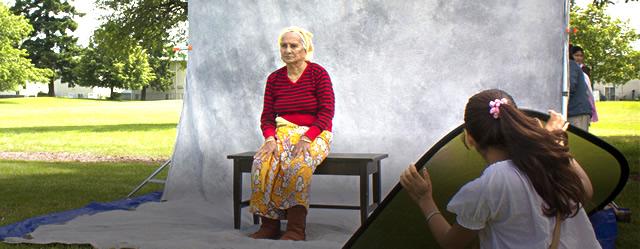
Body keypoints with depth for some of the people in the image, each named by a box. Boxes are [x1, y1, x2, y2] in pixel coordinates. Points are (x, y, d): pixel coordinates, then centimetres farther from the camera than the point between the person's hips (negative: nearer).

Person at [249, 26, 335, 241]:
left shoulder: (318, 73, -2)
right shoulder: (274, 78, 11)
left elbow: (326, 113, -8)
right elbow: (267, 116, 10)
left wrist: (306, 138, -20)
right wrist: (270, 138, -11)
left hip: (314, 134, -4)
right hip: (283, 133, 4)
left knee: (298, 165, -36)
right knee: (262, 162, -28)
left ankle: (296, 229, -29)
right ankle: (269, 224, -21)